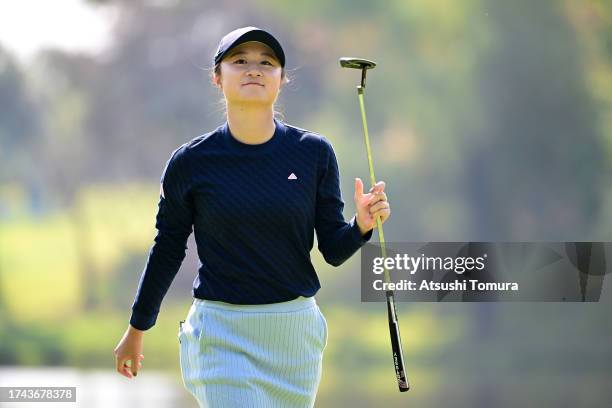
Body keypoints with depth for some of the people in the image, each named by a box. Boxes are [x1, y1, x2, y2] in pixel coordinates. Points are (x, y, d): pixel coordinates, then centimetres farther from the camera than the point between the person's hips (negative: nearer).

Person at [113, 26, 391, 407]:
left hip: (296, 332, 3)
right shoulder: (191, 162, -4)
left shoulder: (314, 153, 0)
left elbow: (334, 251, 3)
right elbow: (168, 249, 8)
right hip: (222, 337, -3)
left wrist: (361, 225, -19)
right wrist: (137, 329, 15)